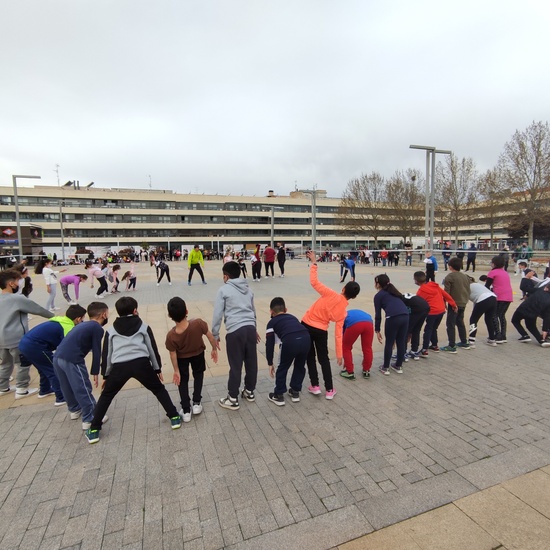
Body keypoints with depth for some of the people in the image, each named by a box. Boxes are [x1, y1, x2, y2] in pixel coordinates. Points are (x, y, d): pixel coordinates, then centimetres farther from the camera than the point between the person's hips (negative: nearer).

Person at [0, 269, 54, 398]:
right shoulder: (18, 298, -17)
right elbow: (38, 309, -7)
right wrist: (53, 316, 7)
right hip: (16, 339, -8)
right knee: (23, 364, 6)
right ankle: (22, 390, 13)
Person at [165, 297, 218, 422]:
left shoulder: (171, 335, -33)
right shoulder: (198, 323, -38)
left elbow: (173, 355, -18)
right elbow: (210, 337, -22)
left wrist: (176, 371, -2)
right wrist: (214, 349, -2)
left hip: (182, 358, 0)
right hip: (198, 354, 1)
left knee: (183, 380, 19)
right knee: (198, 374, 26)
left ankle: (186, 411, 19)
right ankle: (197, 403, 23)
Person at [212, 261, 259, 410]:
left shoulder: (223, 290, 0)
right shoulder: (247, 289, 18)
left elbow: (218, 314, -2)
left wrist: (215, 334, 7)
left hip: (235, 331, -6)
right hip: (250, 328, 6)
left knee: (235, 366, 3)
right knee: (251, 362, 16)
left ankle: (233, 399, 16)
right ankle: (249, 391, 34)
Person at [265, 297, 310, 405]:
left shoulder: (272, 322, 24)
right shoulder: (292, 317, 36)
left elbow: (269, 344, 20)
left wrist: (270, 363, 29)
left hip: (290, 341, -4)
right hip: (306, 338, 4)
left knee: (282, 368, 21)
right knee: (300, 366, 29)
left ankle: (278, 396, 32)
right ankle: (295, 392, 41)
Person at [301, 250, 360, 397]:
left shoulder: (331, 295, -17)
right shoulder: (343, 311, -6)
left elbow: (314, 281, -19)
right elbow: (338, 333, -6)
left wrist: (313, 262, -11)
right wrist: (339, 355, 2)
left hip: (306, 325, -1)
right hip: (321, 331, 1)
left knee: (310, 357, 17)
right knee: (324, 359, 19)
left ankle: (315, 386, 21)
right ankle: (329, 390, 22)